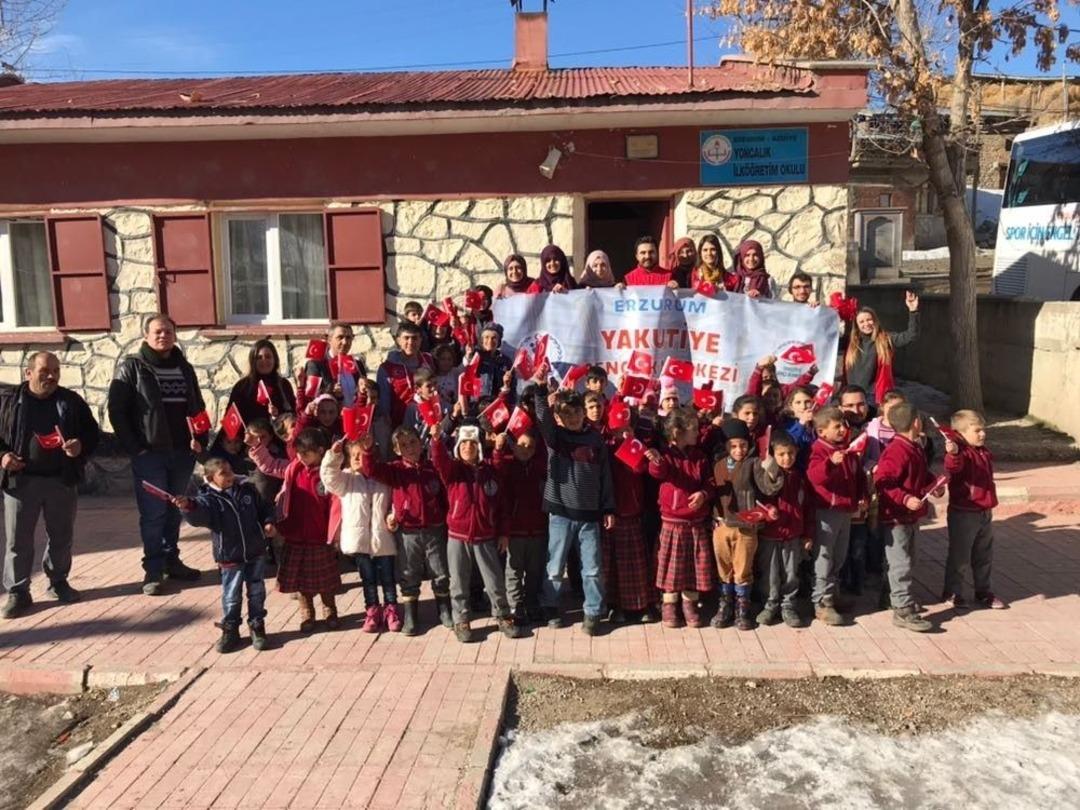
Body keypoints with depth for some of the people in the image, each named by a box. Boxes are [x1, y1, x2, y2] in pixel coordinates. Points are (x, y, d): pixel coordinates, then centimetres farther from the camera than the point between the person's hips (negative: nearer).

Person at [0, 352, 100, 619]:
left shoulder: (71, 401, 4)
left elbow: (92, 433, 8)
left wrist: (81, 446, -12)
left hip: (62, 480, 2)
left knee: (61, 537, 12)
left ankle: (59, 582, 28)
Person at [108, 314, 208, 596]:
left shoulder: (184, 368, 12)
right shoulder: (131, 367, -3)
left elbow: (198, 408, 17)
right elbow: (116, 411, -7)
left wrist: (200, 439, 4)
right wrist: (134, 448, -13)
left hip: (182, 453, 5)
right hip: (149, 455, -4)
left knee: (174, 511, 13)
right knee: (153, 514, -1)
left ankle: (172, 561, 25)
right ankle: (153, 570, 8)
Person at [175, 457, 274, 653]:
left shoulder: (247, 489, 1)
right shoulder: (208, 499, -10)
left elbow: (263, 507, 14)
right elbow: (199, 513, -32)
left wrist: (268, 522, -3)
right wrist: (188, 506, -53)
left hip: (255, 552, 3)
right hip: (230, 558, -3)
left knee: (256, 593, 12)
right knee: (231, 597, 6)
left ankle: (257, 628, 26)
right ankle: (230, 631, 24)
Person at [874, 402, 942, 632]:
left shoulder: (915, 449, 9)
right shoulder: (897, 451, -22)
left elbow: (922, 475, 25)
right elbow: (882, 482, -28)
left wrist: (933, 485, 8)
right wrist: (905, 499, -32)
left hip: (912, 516, 10)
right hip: (896, 518, -10)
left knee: (907, 562, 19)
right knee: (901, 565, -4)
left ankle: (903, 601, 32)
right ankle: (903, 611, 1)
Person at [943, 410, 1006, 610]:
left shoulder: (984, 452, 9)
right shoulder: (961, 453, -19)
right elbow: (953, 467, -43)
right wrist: (953, 453, -63)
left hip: (985, 513, 8)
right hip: (963, 514, -8)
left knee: (984, 557, 18)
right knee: (959, 557, 3)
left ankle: (983, 592, 32)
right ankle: (952, 593, 16)